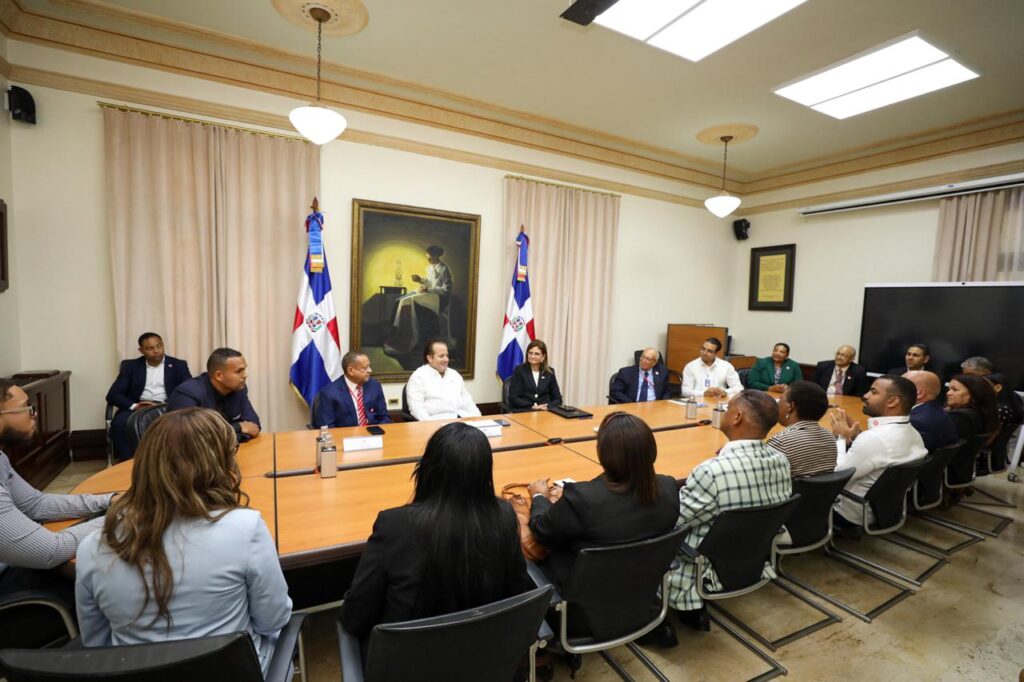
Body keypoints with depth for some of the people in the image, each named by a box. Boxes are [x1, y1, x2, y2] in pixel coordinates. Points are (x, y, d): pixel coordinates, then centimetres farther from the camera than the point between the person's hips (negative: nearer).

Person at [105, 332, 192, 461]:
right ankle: (127, 461, -17)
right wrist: (134, 406, -15)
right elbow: (113, 394, 5)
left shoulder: (178, 365, 10)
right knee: (120, 423, -31)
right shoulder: (130, 366, 13)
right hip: (137, 408, 2)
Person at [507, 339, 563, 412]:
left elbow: (558, 399, 10)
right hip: (523, 412, -2)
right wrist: (532, 407, -16)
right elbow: (513, 398, -4)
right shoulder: (519, 370, 1)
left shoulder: (549, 372, 10)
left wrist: (547, 407, -10)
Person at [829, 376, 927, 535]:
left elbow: (835, 477, -22)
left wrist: (841, 437, -13)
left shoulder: (874, 438, -31)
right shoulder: (912, 434, -1)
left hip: (852, 514, -8)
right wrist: (855, 436, 0)